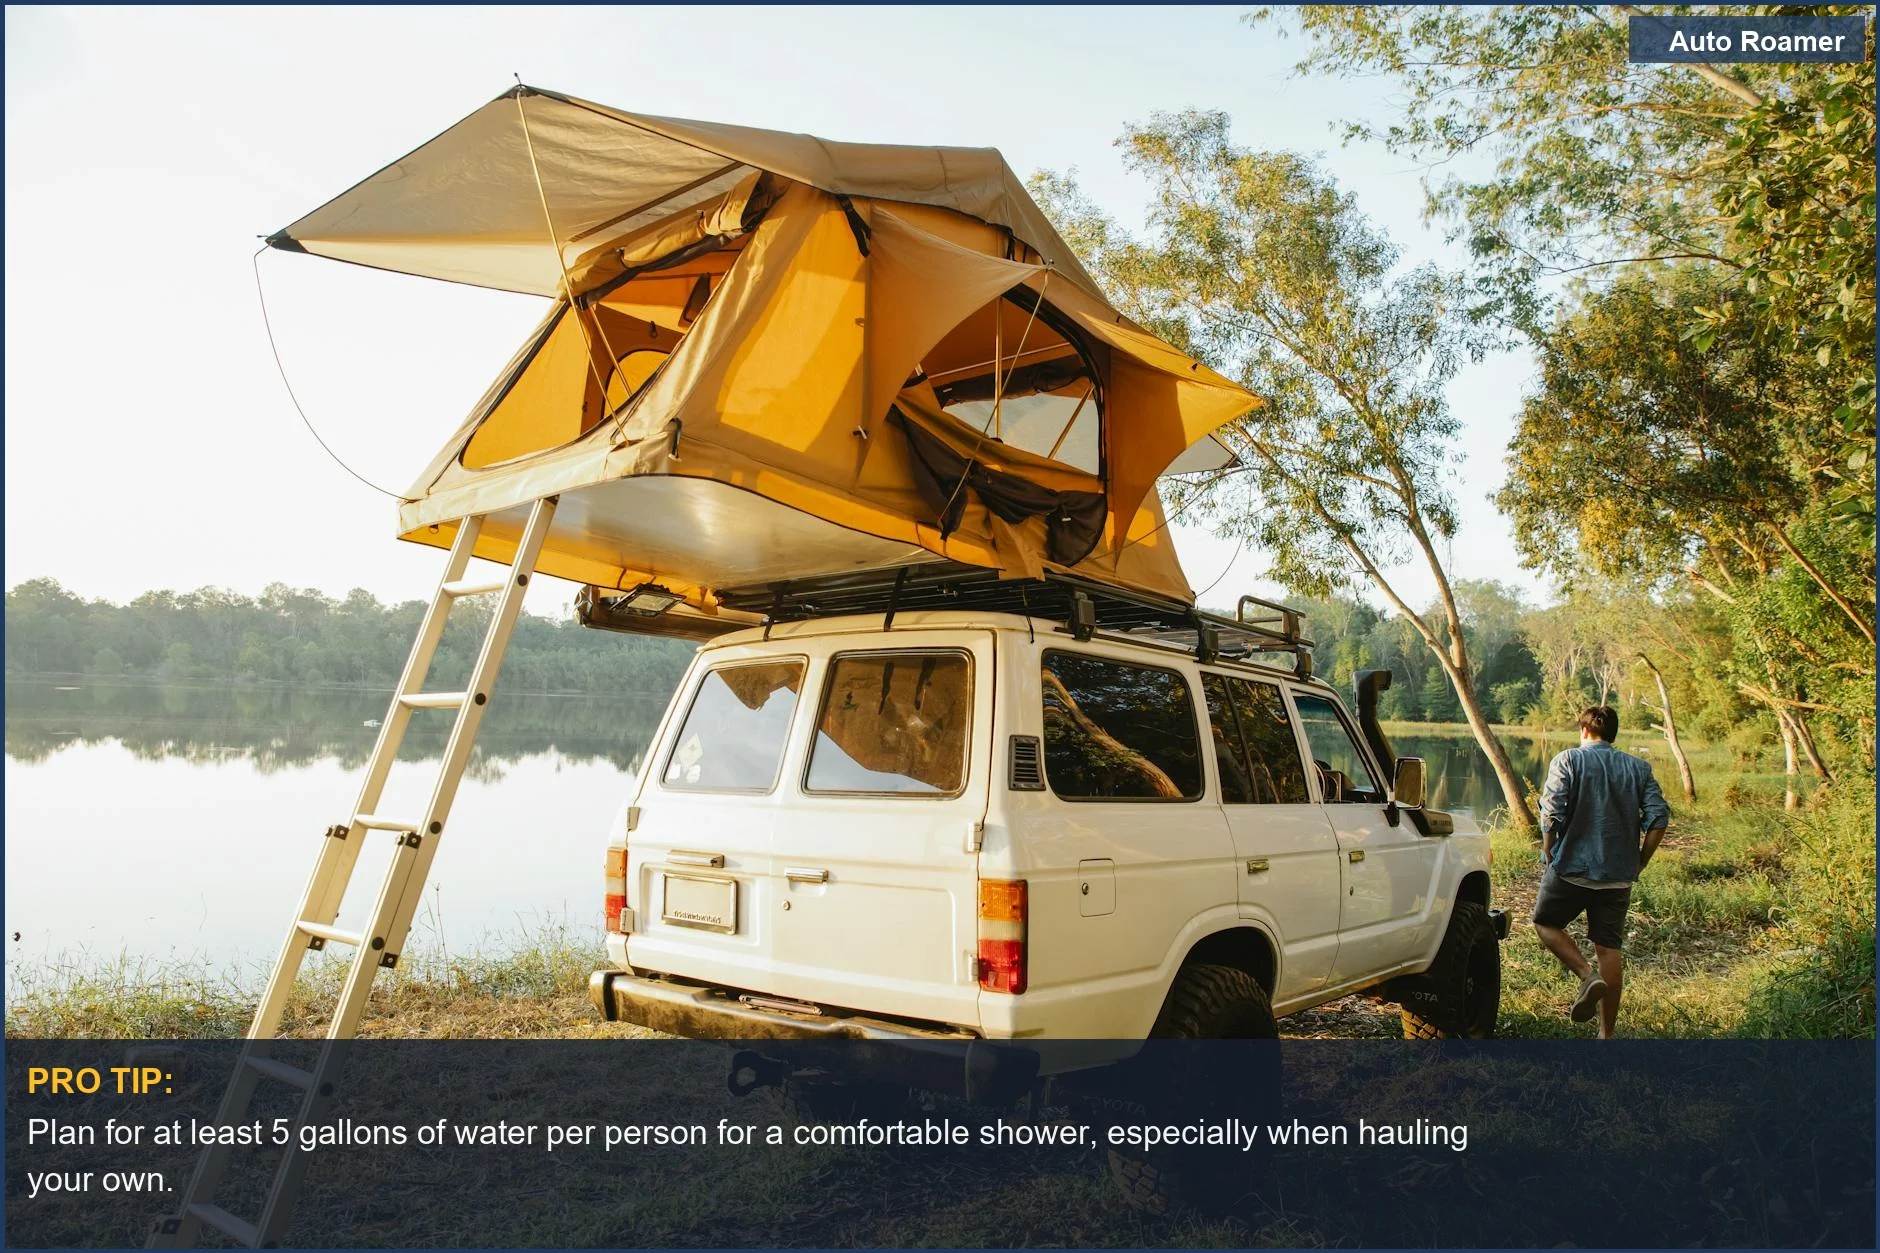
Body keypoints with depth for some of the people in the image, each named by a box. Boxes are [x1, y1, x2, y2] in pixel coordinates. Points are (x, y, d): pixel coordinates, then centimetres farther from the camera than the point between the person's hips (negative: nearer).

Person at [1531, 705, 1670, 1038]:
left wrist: (1549, 856, -1)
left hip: (1572, 866, -4)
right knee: (1610, 948, 9)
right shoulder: (1639, 767, 8)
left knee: (1545, 923, 17)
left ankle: (1588, 974, -7)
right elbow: (1658, 817, -1)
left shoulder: (1568, 760, -4)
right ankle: (1607, 1033, 12)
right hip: (1618, 874, 4)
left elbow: (1551, 813, -14)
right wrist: (1637, 863, 8)